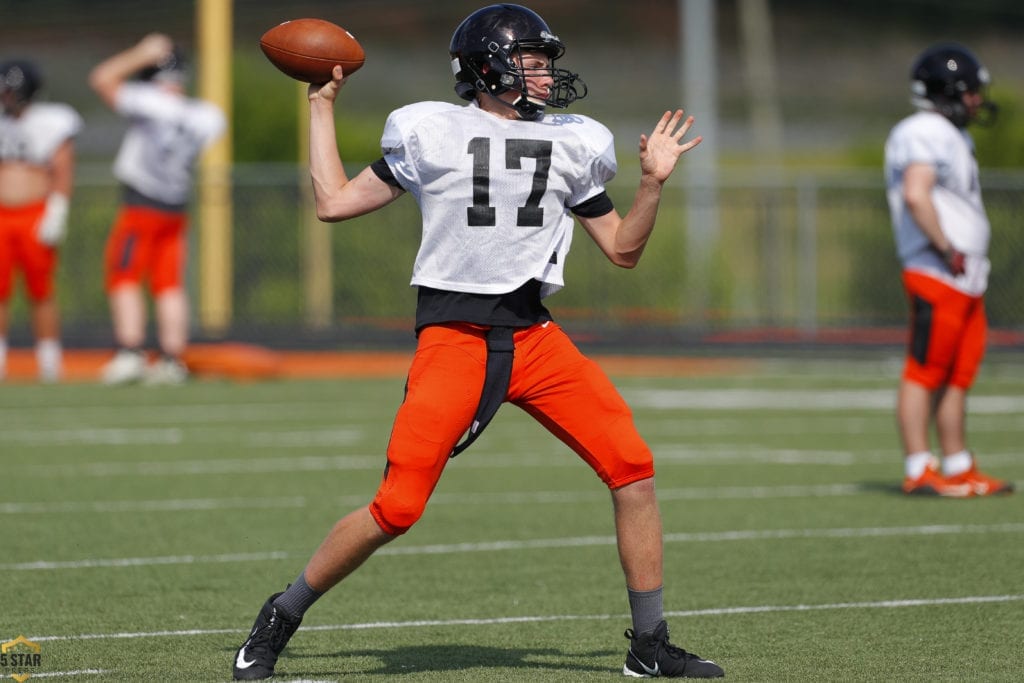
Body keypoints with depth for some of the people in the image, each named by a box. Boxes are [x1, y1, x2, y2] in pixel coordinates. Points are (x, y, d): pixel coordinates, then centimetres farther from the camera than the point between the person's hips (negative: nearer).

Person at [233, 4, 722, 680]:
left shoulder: (570, 144, 13)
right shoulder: (432, 133, 2)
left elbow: (623, 250, 17)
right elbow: (335, 202, 6)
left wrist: (654, 181, 4)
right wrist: (323, 105, 10)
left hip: (533, 336, 4)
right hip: (454, 338, -4)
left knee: (633, 469, -7)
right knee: (397, 508, -12)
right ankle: (281, 618, 9)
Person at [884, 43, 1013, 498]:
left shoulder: (952, 137, 20)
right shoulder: (925, 135, -13)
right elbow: (916, 196, -26)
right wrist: (946, 250, -20)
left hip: (967, 280, 10)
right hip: (937, 275, -10)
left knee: (959, 374, 13)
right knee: (925, 371, -7)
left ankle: (959, 467, 18)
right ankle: (918, 472, -7)